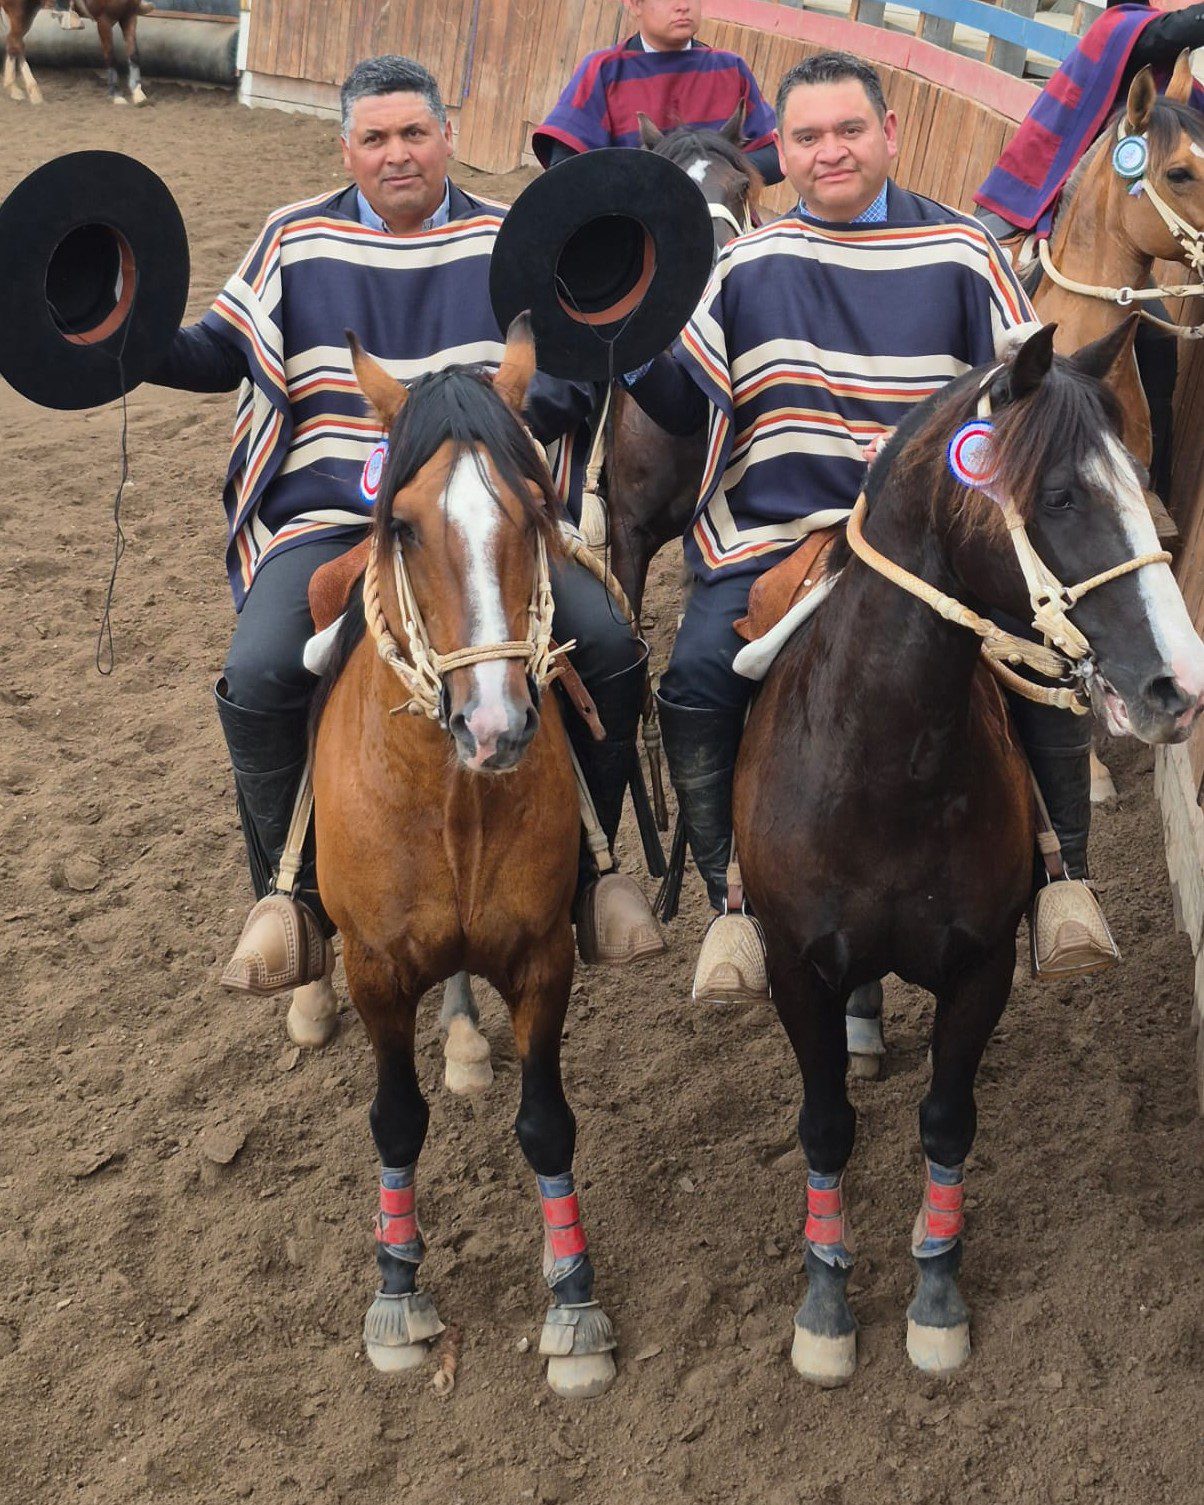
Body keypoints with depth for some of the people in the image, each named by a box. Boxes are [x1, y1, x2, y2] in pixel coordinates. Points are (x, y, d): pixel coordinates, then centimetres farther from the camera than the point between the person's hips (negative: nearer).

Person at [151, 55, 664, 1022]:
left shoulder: (507, 243, 12)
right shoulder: (296, 242, 13)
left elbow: (572, 371, 10)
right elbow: (224, 354, 17)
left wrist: (525, 407, -13)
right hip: (330, 519, 0)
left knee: (608, 644, -21)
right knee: (259, 677, -27)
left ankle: (590, 864, 1)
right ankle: (292, 891, -3)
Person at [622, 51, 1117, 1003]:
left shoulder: (960, 251, 7)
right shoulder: (749, 265, 10)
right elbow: (686, 404, 6)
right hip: (774, 532, 1)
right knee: (696, 680, -22)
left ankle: (1068, 874, 0)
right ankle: (733, 900, -4)